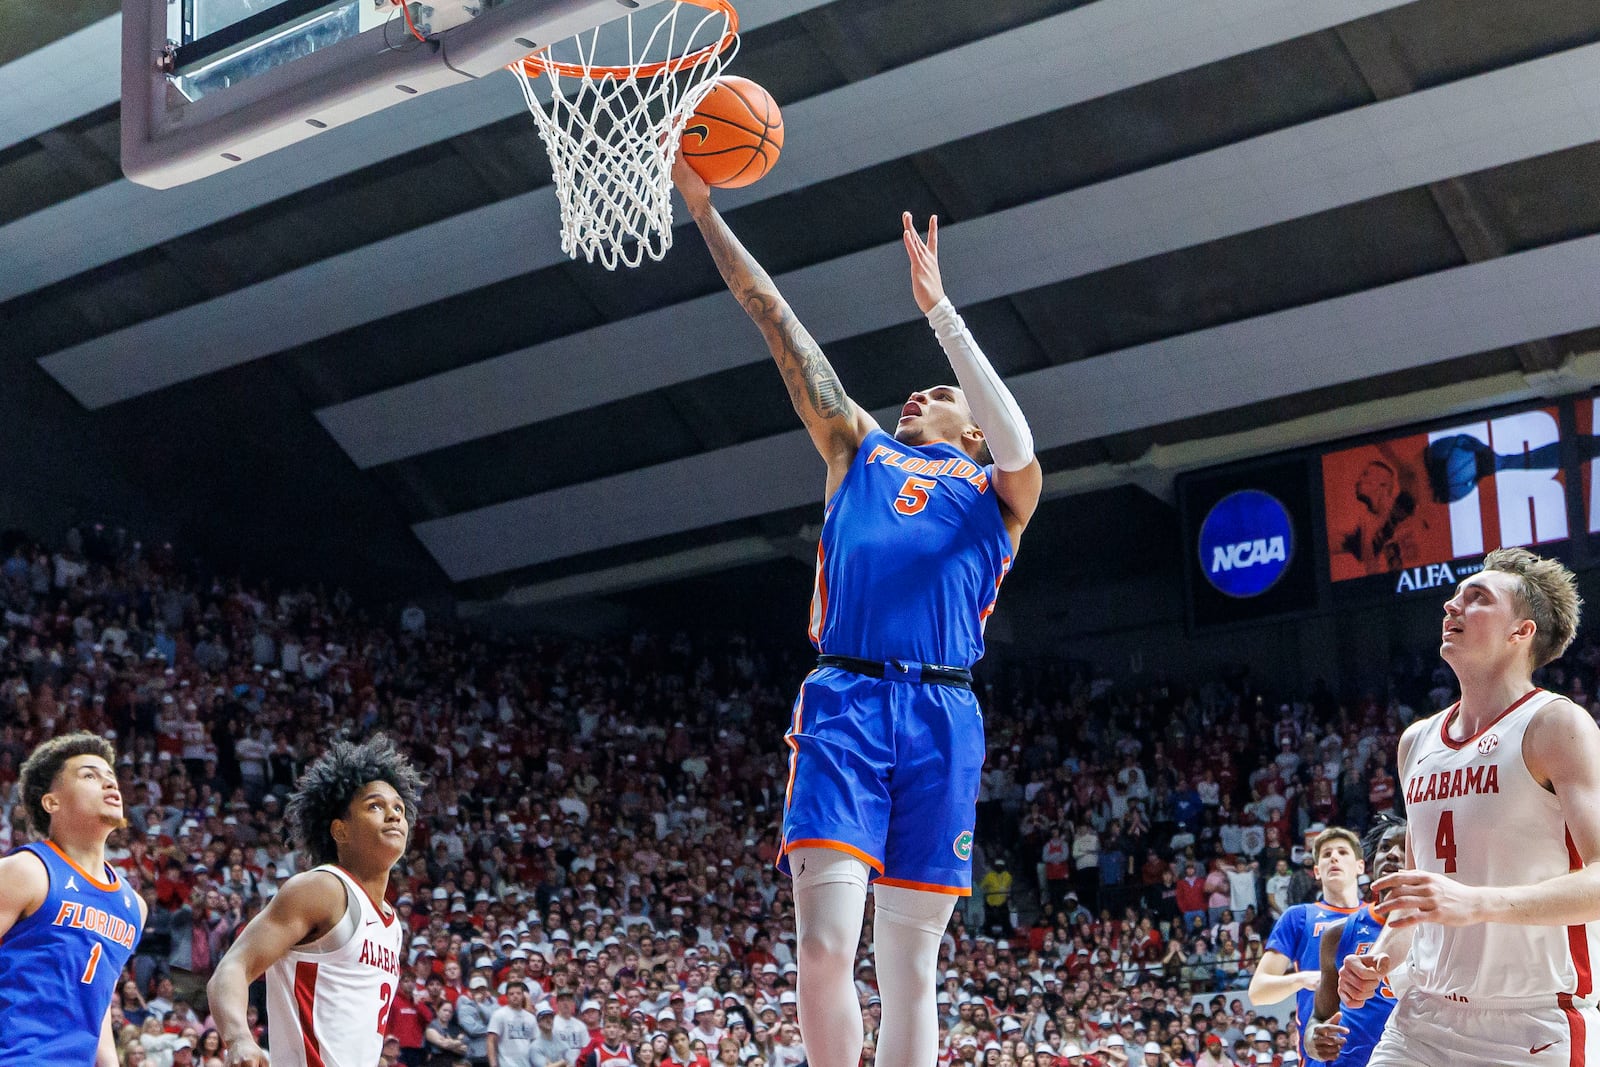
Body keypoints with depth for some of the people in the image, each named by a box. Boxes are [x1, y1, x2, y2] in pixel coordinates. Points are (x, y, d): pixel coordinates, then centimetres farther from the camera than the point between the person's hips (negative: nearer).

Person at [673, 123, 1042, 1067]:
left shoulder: (998, 490, 18)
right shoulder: (860, 450, 24)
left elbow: (1019, 447, -6)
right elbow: (778, 321, 22)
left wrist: (939, 307, -8)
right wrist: (702, 208, 20)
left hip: (942, 715, -1)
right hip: (844, 702, 1)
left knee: (910, 962, 1)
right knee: (825, 943, -13)